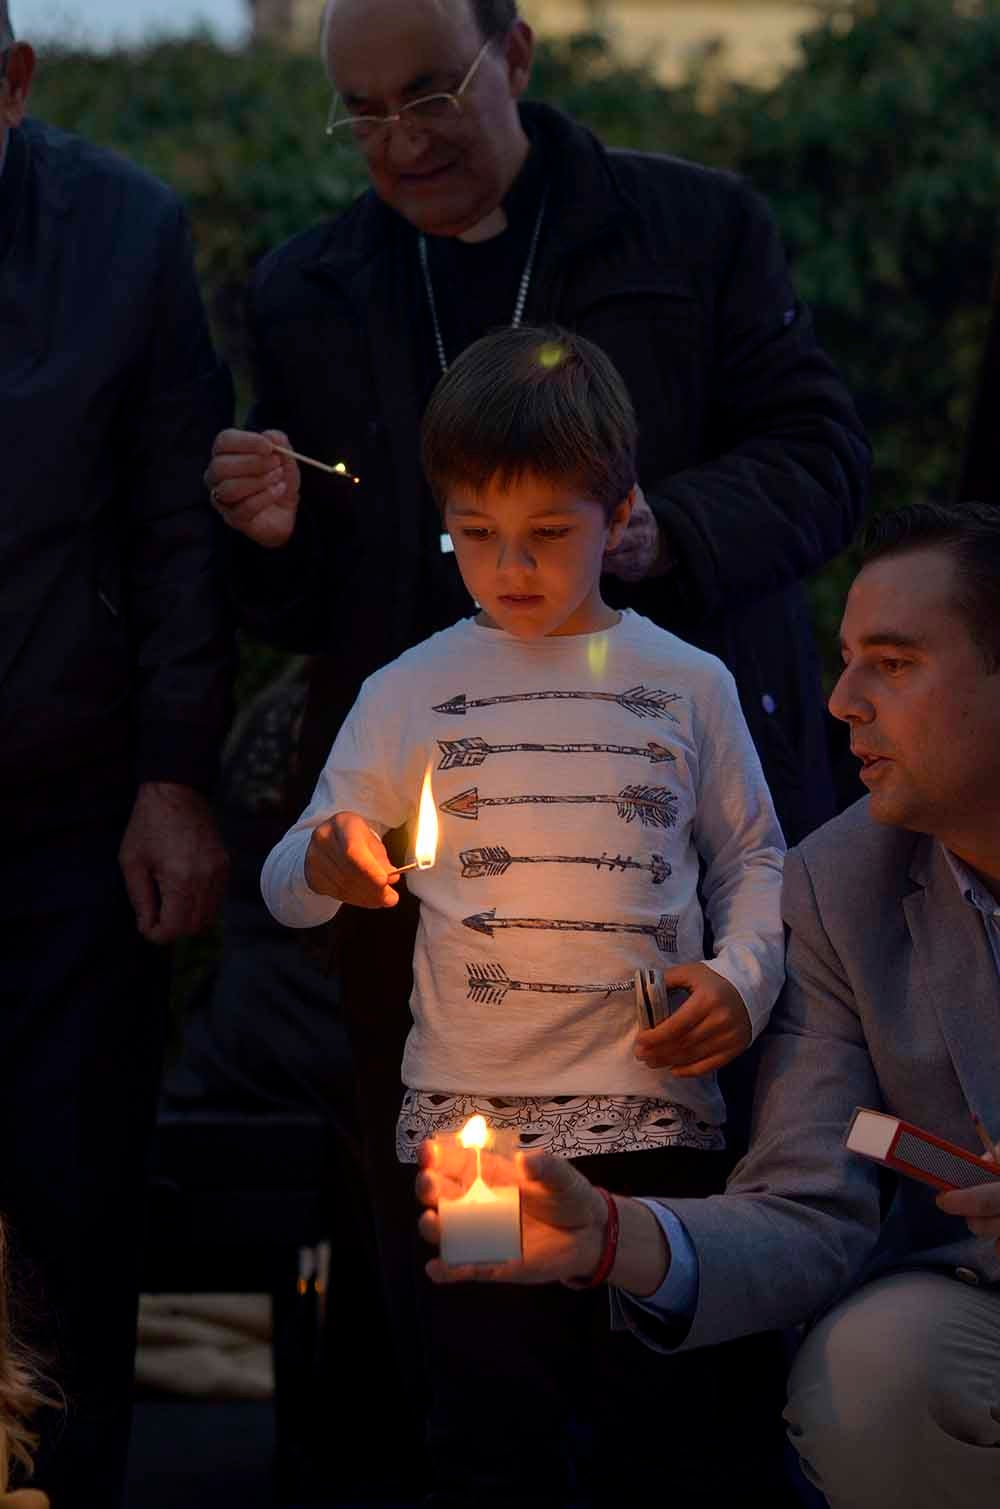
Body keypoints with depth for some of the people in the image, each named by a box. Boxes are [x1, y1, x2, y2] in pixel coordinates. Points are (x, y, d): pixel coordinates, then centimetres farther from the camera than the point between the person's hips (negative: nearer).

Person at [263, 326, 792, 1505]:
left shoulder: (686, 686, 8)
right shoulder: (412, 693, 7)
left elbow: (752, 856, 16)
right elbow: (288, 887, 7)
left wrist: (743, 976, -3)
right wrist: (325, 867, -16)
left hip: (656, 1113, 0)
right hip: (468, 1119, 0)